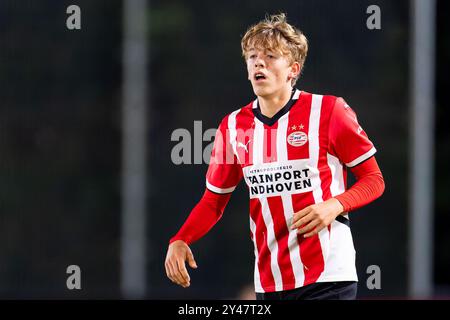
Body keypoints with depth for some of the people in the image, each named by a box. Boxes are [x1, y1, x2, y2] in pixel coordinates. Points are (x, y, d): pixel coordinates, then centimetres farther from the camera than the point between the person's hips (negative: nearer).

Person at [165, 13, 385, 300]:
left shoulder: (328, 111, -5)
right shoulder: (233, 126, 7)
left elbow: (374, 179, 1)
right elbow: (214, 201, 16)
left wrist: (335, 205, -18)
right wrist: (180, 241, -2)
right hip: (268, 283, 4)